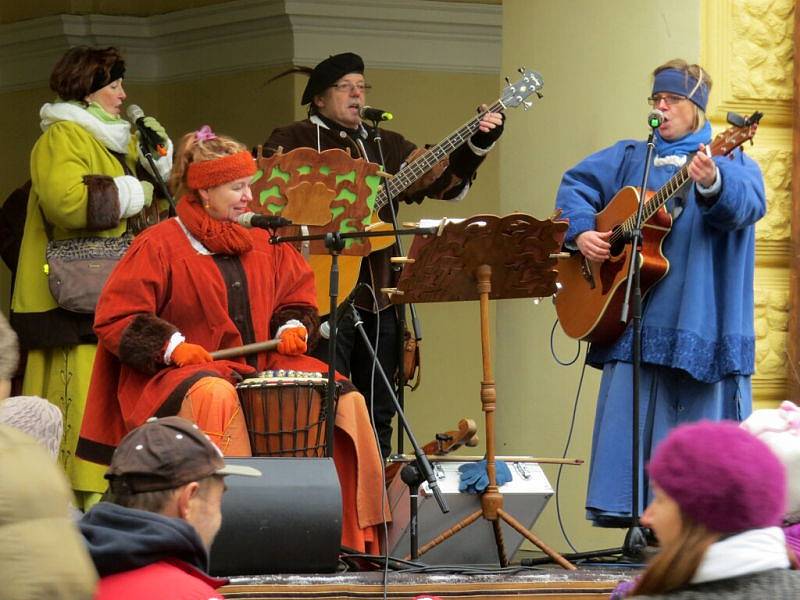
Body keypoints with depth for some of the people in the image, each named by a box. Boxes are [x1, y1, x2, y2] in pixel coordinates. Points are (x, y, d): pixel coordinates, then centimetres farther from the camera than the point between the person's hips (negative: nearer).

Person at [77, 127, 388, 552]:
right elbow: (115, 318, -6)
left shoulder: (264, 246, 16)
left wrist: (293, 327, 4)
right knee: (214, 398, -42)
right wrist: (171, 346, -20)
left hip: (263, 368, 6)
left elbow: (296, 298, 27)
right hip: (177, 374, -6)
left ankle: (349, 532, -12)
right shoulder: (159, 246, -3)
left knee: (345, 400, -15)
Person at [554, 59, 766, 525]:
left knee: (702, 422, -5)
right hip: (633, 319, 3)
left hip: (701, 323, -3)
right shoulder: (630, 158, 19)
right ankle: (635, 516, -3)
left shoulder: (730, 163, 5)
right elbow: (575, 185, 16)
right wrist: (581, 232, -4)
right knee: (628, 414, -4)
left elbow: (744, 206, -15)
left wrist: (712, 184, -38)